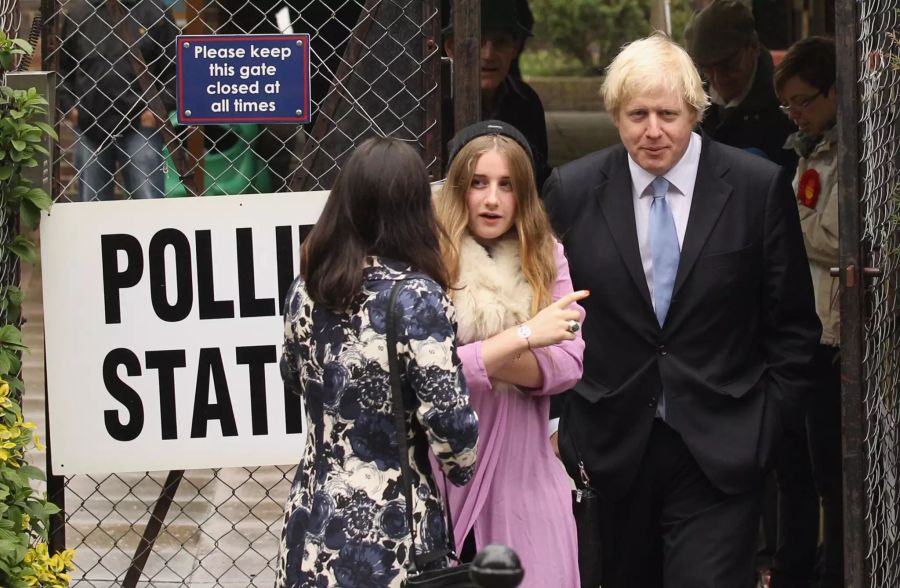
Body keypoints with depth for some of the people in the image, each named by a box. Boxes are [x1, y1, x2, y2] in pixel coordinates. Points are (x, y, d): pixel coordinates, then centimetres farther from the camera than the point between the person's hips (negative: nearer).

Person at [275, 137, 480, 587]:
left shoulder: (307, 288, 2)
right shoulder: (416, 297, -16)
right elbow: (448, 420, -16)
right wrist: (462, 468, 3)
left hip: (313, 521, 5)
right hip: (387, 532, -5)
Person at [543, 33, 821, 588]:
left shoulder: (759, 186, -3)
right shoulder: (572, 191, 1)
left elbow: (793, 325, 3)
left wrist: (765, 426, -1)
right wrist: (561, 425, 4)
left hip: (720, 454, -2)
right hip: (612, 451, 2)